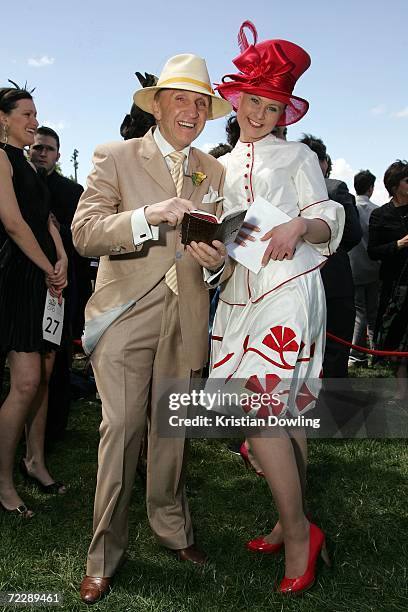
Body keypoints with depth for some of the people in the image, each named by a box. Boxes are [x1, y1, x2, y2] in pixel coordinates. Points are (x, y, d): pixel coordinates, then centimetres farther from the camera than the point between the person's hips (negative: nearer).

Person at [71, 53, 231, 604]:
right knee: (121, 428, -3)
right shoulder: (116, 158, 3)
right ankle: (105, 555, 12)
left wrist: (217, 260, -12)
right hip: (127, 312, -3)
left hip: (188, 317, 3)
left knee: (173, 429, 10)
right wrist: (150, 216, -22)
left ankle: (172, 528, 30)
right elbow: (84, 233, -9)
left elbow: (222, 246, 12)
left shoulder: (214, 171, 14)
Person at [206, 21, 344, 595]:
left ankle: (298, 530, 0)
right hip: (240, 292, 5)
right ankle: (293, 522, 18)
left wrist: (301, 225, -20)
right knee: (282, 409, 8)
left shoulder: (297, 156, 6)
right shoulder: (223, 166, 20)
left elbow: (328, 223, 1)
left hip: (288, 289, -5)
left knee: (258, 406, -15)